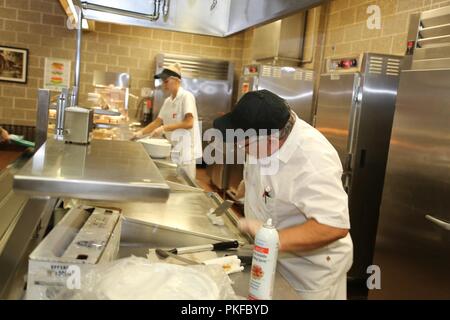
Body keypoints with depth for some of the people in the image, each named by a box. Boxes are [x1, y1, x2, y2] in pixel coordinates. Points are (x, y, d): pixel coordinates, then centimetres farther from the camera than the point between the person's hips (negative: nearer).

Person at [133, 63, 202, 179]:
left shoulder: (186, 96, -12)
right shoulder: (167, 101, 12)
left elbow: (188, 123, -21)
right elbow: (158, 121, 13)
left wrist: (164, 128, -22)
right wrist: (142, 132, 0)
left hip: (185, 149, -7)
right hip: (173, 148, 7)